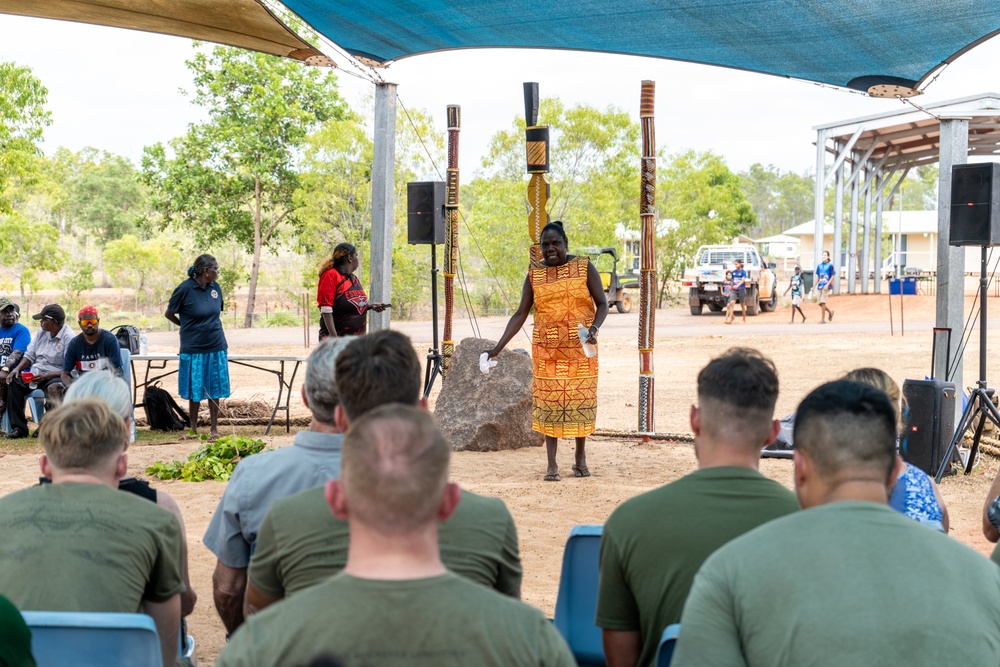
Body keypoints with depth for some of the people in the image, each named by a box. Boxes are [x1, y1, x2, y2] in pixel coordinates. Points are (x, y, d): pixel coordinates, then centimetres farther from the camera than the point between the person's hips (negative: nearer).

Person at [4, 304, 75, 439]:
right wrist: (17, 368, -4)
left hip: (56, 376, -7)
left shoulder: (69, 338, -13)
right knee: (14, 382, -17)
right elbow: (29, 355, 17)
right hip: (36, 374, 7)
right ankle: (18, 427, -16)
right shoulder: (42, 333, 12)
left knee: (53, 388, -40)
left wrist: (45, 376, -26)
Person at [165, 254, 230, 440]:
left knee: (214, 389, 7)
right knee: (195, 390, 7)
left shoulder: (215, 288, 3)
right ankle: (193, 428, 20)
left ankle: (214, 428, 15)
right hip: (193, 347, -4)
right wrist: (187, 326, 9)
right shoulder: (185, 289, -12)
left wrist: (210, 326, 12)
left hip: (216, 347, 4)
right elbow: (169, 314, -1)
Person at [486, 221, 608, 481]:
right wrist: (499, 346, -4)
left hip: (580, 348, -1)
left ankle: (581, 458, 19)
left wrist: (594, 328, -20)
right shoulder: (535, 274, 4)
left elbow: (602, 304, 0)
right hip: (547, 350, 1)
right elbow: (521, 314, 4)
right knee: (549, 402, -2)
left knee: (581, 399, 4)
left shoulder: (584, 267, 0)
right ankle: (552, 464, 2)